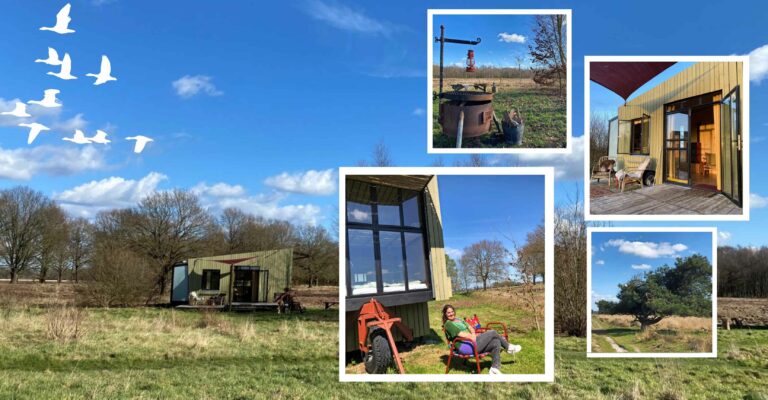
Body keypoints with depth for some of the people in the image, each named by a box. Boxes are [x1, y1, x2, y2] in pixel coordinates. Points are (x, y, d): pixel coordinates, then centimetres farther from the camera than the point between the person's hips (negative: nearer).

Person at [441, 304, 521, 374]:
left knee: (496, 342, -9)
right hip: (465, 346, -9)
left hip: (471, 342, 9)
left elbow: (470, 328, 18)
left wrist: (473, 334, -3)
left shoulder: (459, 320, 22)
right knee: (492, 333, -10)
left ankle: (495, 369, -8)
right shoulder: (448, 324, -5)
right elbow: (461, 334, -14)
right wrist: (473, 337, -12)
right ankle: (508, 347, 14)